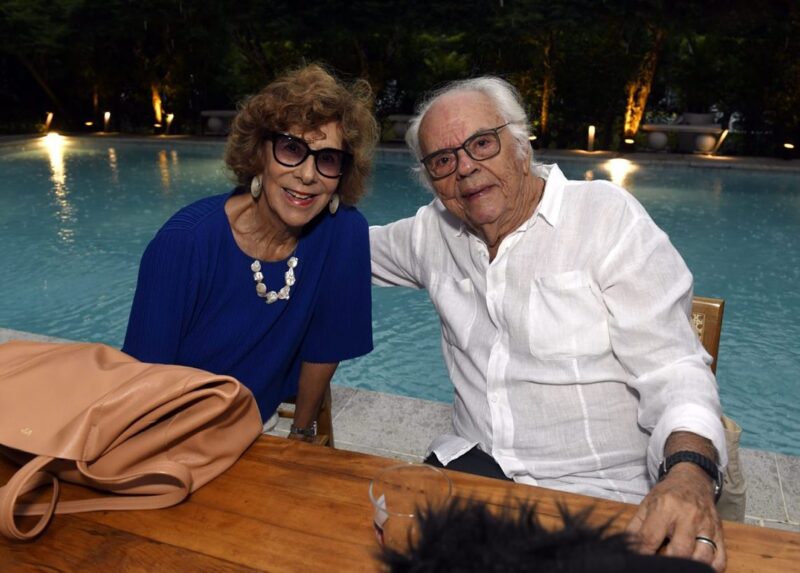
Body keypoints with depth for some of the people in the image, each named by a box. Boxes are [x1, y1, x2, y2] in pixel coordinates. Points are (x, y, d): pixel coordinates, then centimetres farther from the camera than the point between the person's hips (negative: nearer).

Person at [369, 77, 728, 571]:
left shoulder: (607, 214, -6)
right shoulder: (435, 231, 6)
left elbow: (671, 367, -11)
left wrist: (689, 469, -30)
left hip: (600, 492, -3)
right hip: (472, 461, 4)